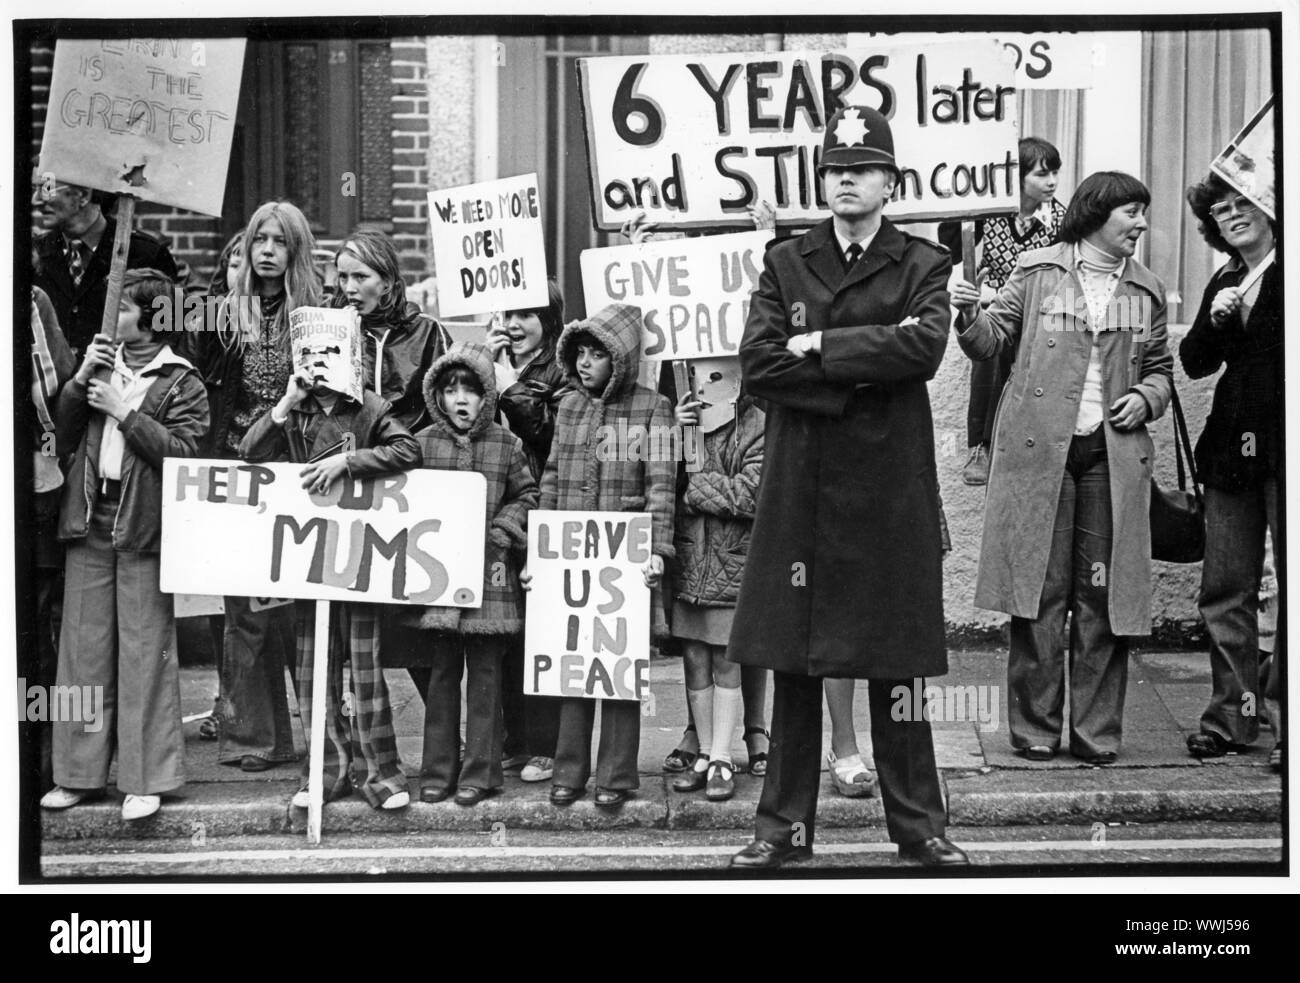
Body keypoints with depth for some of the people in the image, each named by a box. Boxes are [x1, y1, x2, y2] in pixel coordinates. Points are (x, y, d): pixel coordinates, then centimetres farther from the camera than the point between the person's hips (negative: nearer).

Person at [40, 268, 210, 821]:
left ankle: (145, 779, 5)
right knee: (83, 650, 8)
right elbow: (60, 436, 10)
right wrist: (81, 380, -3)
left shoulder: (182, 383, 1)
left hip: (144, 528, -5)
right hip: (89, 525, 5)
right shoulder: (101, 365, 16)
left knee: (144, 653, -2)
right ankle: (79, 772, 16)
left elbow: (183, 452, -12)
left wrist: (124, 411, -13)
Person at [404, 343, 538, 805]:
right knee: (442, 672, 8)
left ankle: (479, 772, 11)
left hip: (490, 572, -1)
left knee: (485, 674, 3)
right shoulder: (423, 443, 5)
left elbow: (527, 495, 8)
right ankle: (438, 771, 17)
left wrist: (501, 528, -6)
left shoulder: (506, 444, 2)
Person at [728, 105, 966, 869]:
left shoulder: (923, 265, 7)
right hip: (801, 485, 1)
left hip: (891, 486, -1)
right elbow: (759, 363, -4)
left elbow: (925, 348, -13)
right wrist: (863, 371, -10)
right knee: (793, 662, 5)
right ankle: (786, 824, 14)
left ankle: (918, 823, 16)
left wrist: (820, 346, -10)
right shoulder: (785, 263, 11)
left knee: (898, 662, 5)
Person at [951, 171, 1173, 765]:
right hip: (1039, 449, -3)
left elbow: (1161, 369, 23)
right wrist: (970, 315, -16)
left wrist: (1146, 399, 2)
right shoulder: (1038, 272, 4)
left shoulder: (1146, 292, 14)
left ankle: (1097, 733, 11)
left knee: (1103, 596, 3)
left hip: (1113, 454, 3)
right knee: (1039, 590, -1)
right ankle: (1035, 728, 10)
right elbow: (992, 341, 4)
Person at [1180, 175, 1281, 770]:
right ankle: (1233, 715, 16)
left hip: (1283, 450, -6)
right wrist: (1214, 320, -4)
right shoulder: (1223, 285, 17)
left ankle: (1289, 720, 5)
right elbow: (1195, 362, 13)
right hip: (1233, 449, 6)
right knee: (1224, 592, 7)